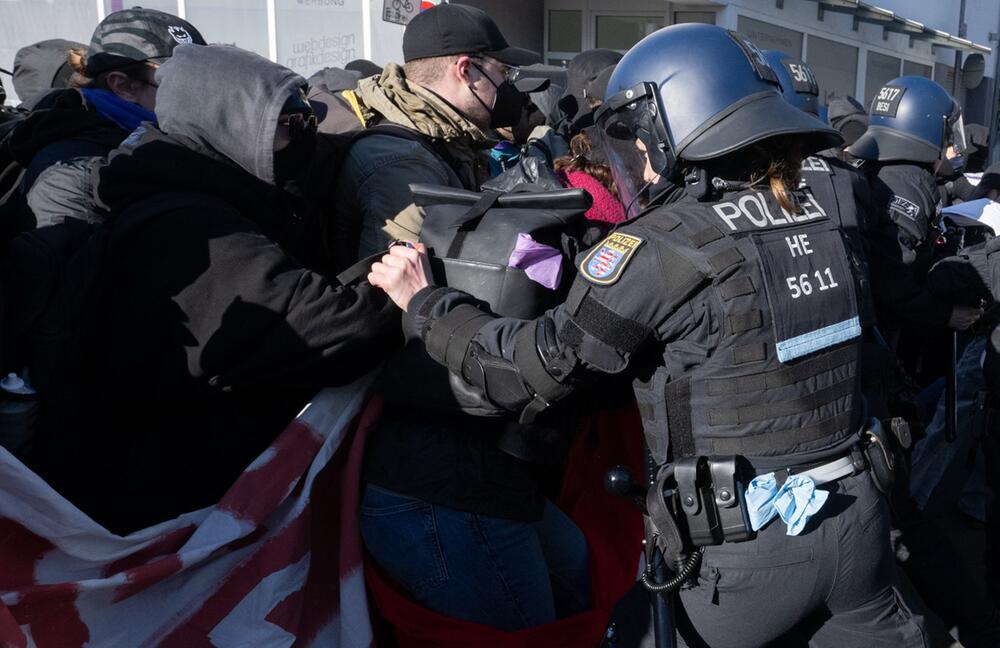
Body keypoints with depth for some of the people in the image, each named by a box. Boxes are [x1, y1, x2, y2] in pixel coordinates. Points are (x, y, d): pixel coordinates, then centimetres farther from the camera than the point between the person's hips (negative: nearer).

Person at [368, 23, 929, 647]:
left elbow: (535, 365, -15)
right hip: (858, 519, 6)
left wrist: (423, 301, -1)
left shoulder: (663, 244, -16)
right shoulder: (816, 215, 2)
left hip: (745, 553, -6)